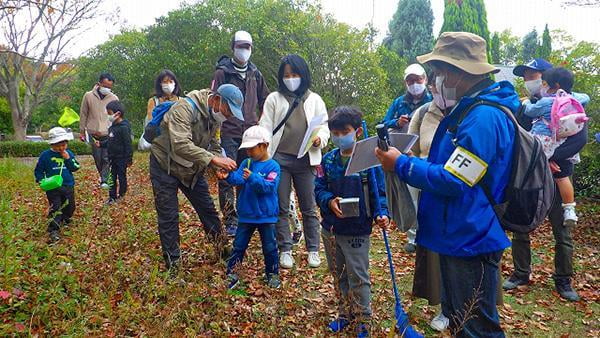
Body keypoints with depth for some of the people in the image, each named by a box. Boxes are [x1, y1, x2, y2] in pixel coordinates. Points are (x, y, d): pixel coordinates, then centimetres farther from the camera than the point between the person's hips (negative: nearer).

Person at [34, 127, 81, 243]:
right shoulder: (45, 155, -5)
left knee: (70, 206, 15)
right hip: (53, 187, -3)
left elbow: (76, 168, -3)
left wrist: (69, 159, -16)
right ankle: (54, 230, -6)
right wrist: (42, 180, -14)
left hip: (68, 186, 4)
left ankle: (65, 221, 41)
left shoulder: (69, 154, 3)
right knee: (55, 208, -8)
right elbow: (38, 170, 1)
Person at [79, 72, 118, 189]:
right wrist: (82, 131, 10)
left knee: (107, 158, -6)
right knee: (97, 158, 9)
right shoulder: (88, 96, -1)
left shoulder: (114, 98, -2)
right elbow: (83, 114, 7)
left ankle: (105, 181, 1)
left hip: (108, 134, -1)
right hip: (93, 133, 1)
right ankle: (102, 175, 30)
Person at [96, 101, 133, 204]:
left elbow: (128, 144, -19)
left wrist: (129, 159, -18)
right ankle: (112, 196, 20)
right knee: (112, 177, 12)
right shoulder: (112, 127, 8)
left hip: (121, 159, -8)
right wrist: (101, 144, 5)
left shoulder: (123, 128, -20)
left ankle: (122, 195, 22)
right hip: (112, 158, 8)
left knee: (122, 177, 7)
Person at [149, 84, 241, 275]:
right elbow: (181, 145, -40)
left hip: (191, 169, 7)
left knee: (208, 210, 9)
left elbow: (214, 147, 3)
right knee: (168, 217, -1)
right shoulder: (184, 109, -29)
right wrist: (213, 159, -44)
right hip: (165, 166, -7)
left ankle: (223, 251, 24)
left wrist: (220, 167, -17)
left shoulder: (215, 117, -3)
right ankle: (173, 263, 13)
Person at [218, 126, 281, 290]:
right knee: (238, 245, 10)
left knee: (270, 247, 11)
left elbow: (269, 186, -24)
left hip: (266, 215, -3)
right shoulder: (246, 163, 3)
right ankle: (231, 274, 22)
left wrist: (253, 178, -39)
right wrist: (228, 176, -35)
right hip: (246, 214, 4)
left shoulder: (273, 166, -11)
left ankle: (272, 274, 29)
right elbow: (238, 178, -13)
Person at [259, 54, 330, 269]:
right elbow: (265, 129, 3)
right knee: (281, 208, 6)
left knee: (309, 208, 7)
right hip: (279, 159, 0)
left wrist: (319, 139, -17)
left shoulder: (314, 100, 10)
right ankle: (285, 250, 19)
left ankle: (313, 250, 20)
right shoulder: (274, 99, 7)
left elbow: (324, 127, 7)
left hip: (305, 160, 0)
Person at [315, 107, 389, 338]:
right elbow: (319, 189, 4)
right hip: (330, 229, 5)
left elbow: (378, 193, -7)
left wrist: (381, 214, -23)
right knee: (338, 274, 19)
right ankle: (344, 313, 38)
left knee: (358, 277, 6)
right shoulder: (328, 160, 1)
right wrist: (330, 201, -16)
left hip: (357, 231, -5)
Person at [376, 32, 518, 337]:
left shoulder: (483, 117, -23)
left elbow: (454, 182, -24)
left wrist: (401, 164, -15)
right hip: (458, 237, 10)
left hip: (470, 241, -10)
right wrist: (403, 160, 7)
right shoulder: (468, 109, 10)